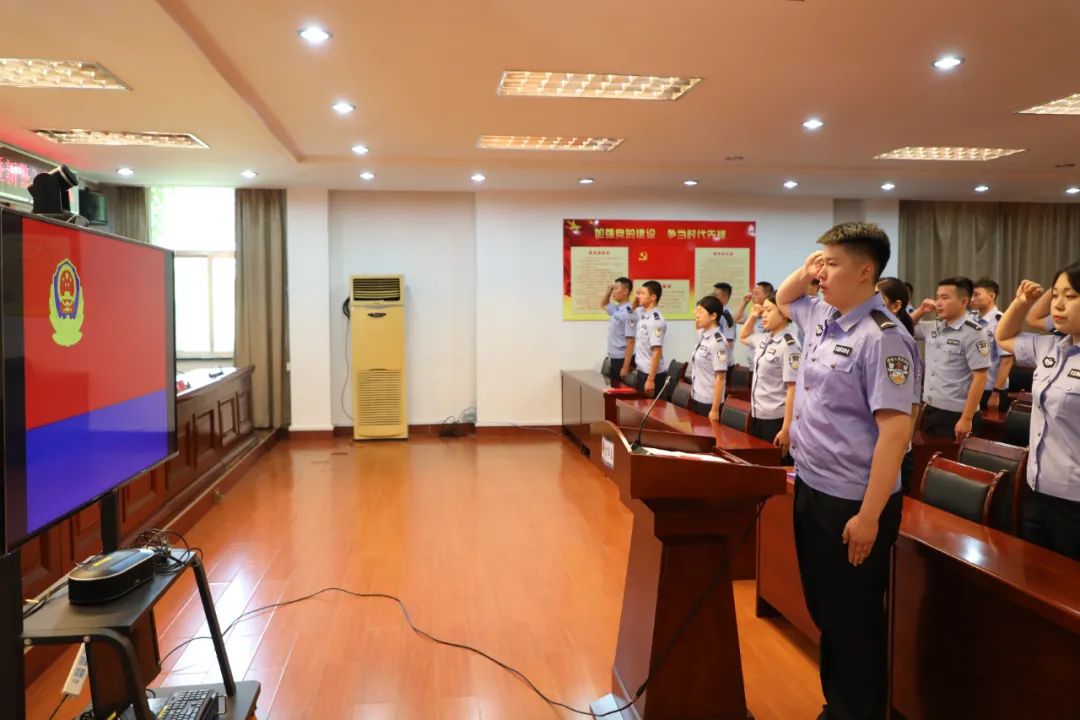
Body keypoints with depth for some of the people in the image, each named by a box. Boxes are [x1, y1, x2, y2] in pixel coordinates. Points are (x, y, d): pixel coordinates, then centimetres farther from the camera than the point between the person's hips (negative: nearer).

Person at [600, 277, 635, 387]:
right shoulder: (616, 309, 8)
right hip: (614, 358, 9)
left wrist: (625, 367, -22)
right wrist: (609, 290, 11)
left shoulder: (628, 313, -19)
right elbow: (603, 304, 31)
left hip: (623, 359, -9)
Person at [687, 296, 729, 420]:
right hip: (696, 399, 8)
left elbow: (720, 378, -19)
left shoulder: (717, 341, -18)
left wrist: (715, 409, -21)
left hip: (709, 403, -8)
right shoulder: (702, 336, 4)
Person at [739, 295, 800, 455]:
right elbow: (743, 337, 30)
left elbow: (793, 389, -18)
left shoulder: (789, 345, -16)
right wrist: (753, 316, 11)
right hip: (757, 416, 8)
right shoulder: (764, 339, 7)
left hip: (776, 420, -8)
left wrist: (786, 429, -21)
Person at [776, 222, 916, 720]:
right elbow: (782, 301, 27)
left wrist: (869, 516, -23)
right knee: (823, 609, 21)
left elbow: (895, 430, -23)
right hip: (810, 489, 9)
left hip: (850, 501, -8)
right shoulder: (822, 316, 5)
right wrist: (804, 271, 5)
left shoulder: (882, 338, -19)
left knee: (853, 620, 8)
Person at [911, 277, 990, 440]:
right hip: (930, 411, 6)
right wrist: (920, 311, 3)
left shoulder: (973, 333, -13)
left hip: (955, 415, -6)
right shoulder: (933, 327, 5)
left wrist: (967, 418, -18)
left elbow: (980, 378, -15)